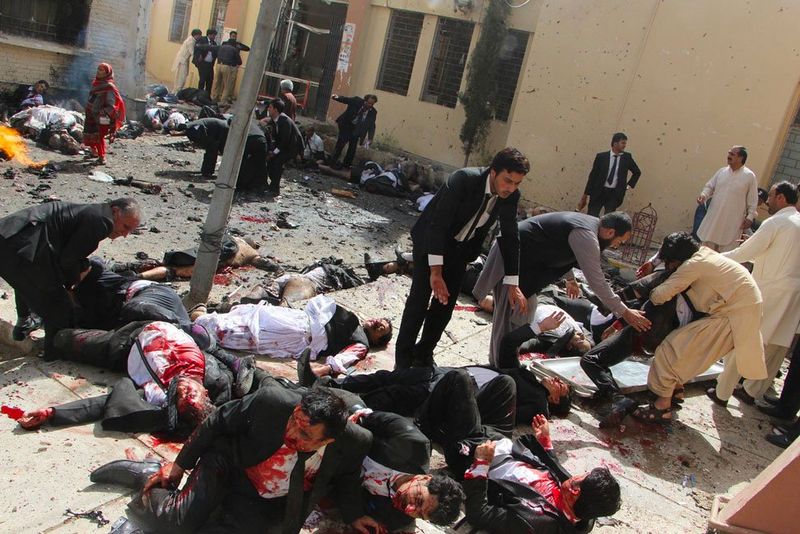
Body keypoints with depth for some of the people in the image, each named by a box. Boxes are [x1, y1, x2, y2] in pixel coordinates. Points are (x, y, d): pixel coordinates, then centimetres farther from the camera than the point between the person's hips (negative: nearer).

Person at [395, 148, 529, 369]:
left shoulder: (511, 196, -15)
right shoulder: (462, 180, -32)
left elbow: (510, 236, -6)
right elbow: (437, 225, -33)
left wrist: (512, 284, -8)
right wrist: (435, 272, -38)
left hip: (461, 248, 5)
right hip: (430, 240, -5)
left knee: (446, 303, 4)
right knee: (420, 297, -7)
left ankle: (424, 353, 22)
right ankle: (403, 355, 8)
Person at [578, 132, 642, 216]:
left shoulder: (627, 157, 3)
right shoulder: (601, 156, -2)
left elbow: (637, 172, 20)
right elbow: (592, 176, 1)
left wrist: (629, 185, 9)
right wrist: (585, 196, -1)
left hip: (614, 194, 1)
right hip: (598, 192, -1)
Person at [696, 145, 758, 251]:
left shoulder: (749, 176, -4)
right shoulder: (722, 171, 6)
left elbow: (752, 200, -2)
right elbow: (710, 186, 12)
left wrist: (750, 217, -6)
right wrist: (704, 195, -9)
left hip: (733, 221, -4)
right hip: (714, 217, 4)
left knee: (726, 251, -1)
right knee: (707, 247, 11)